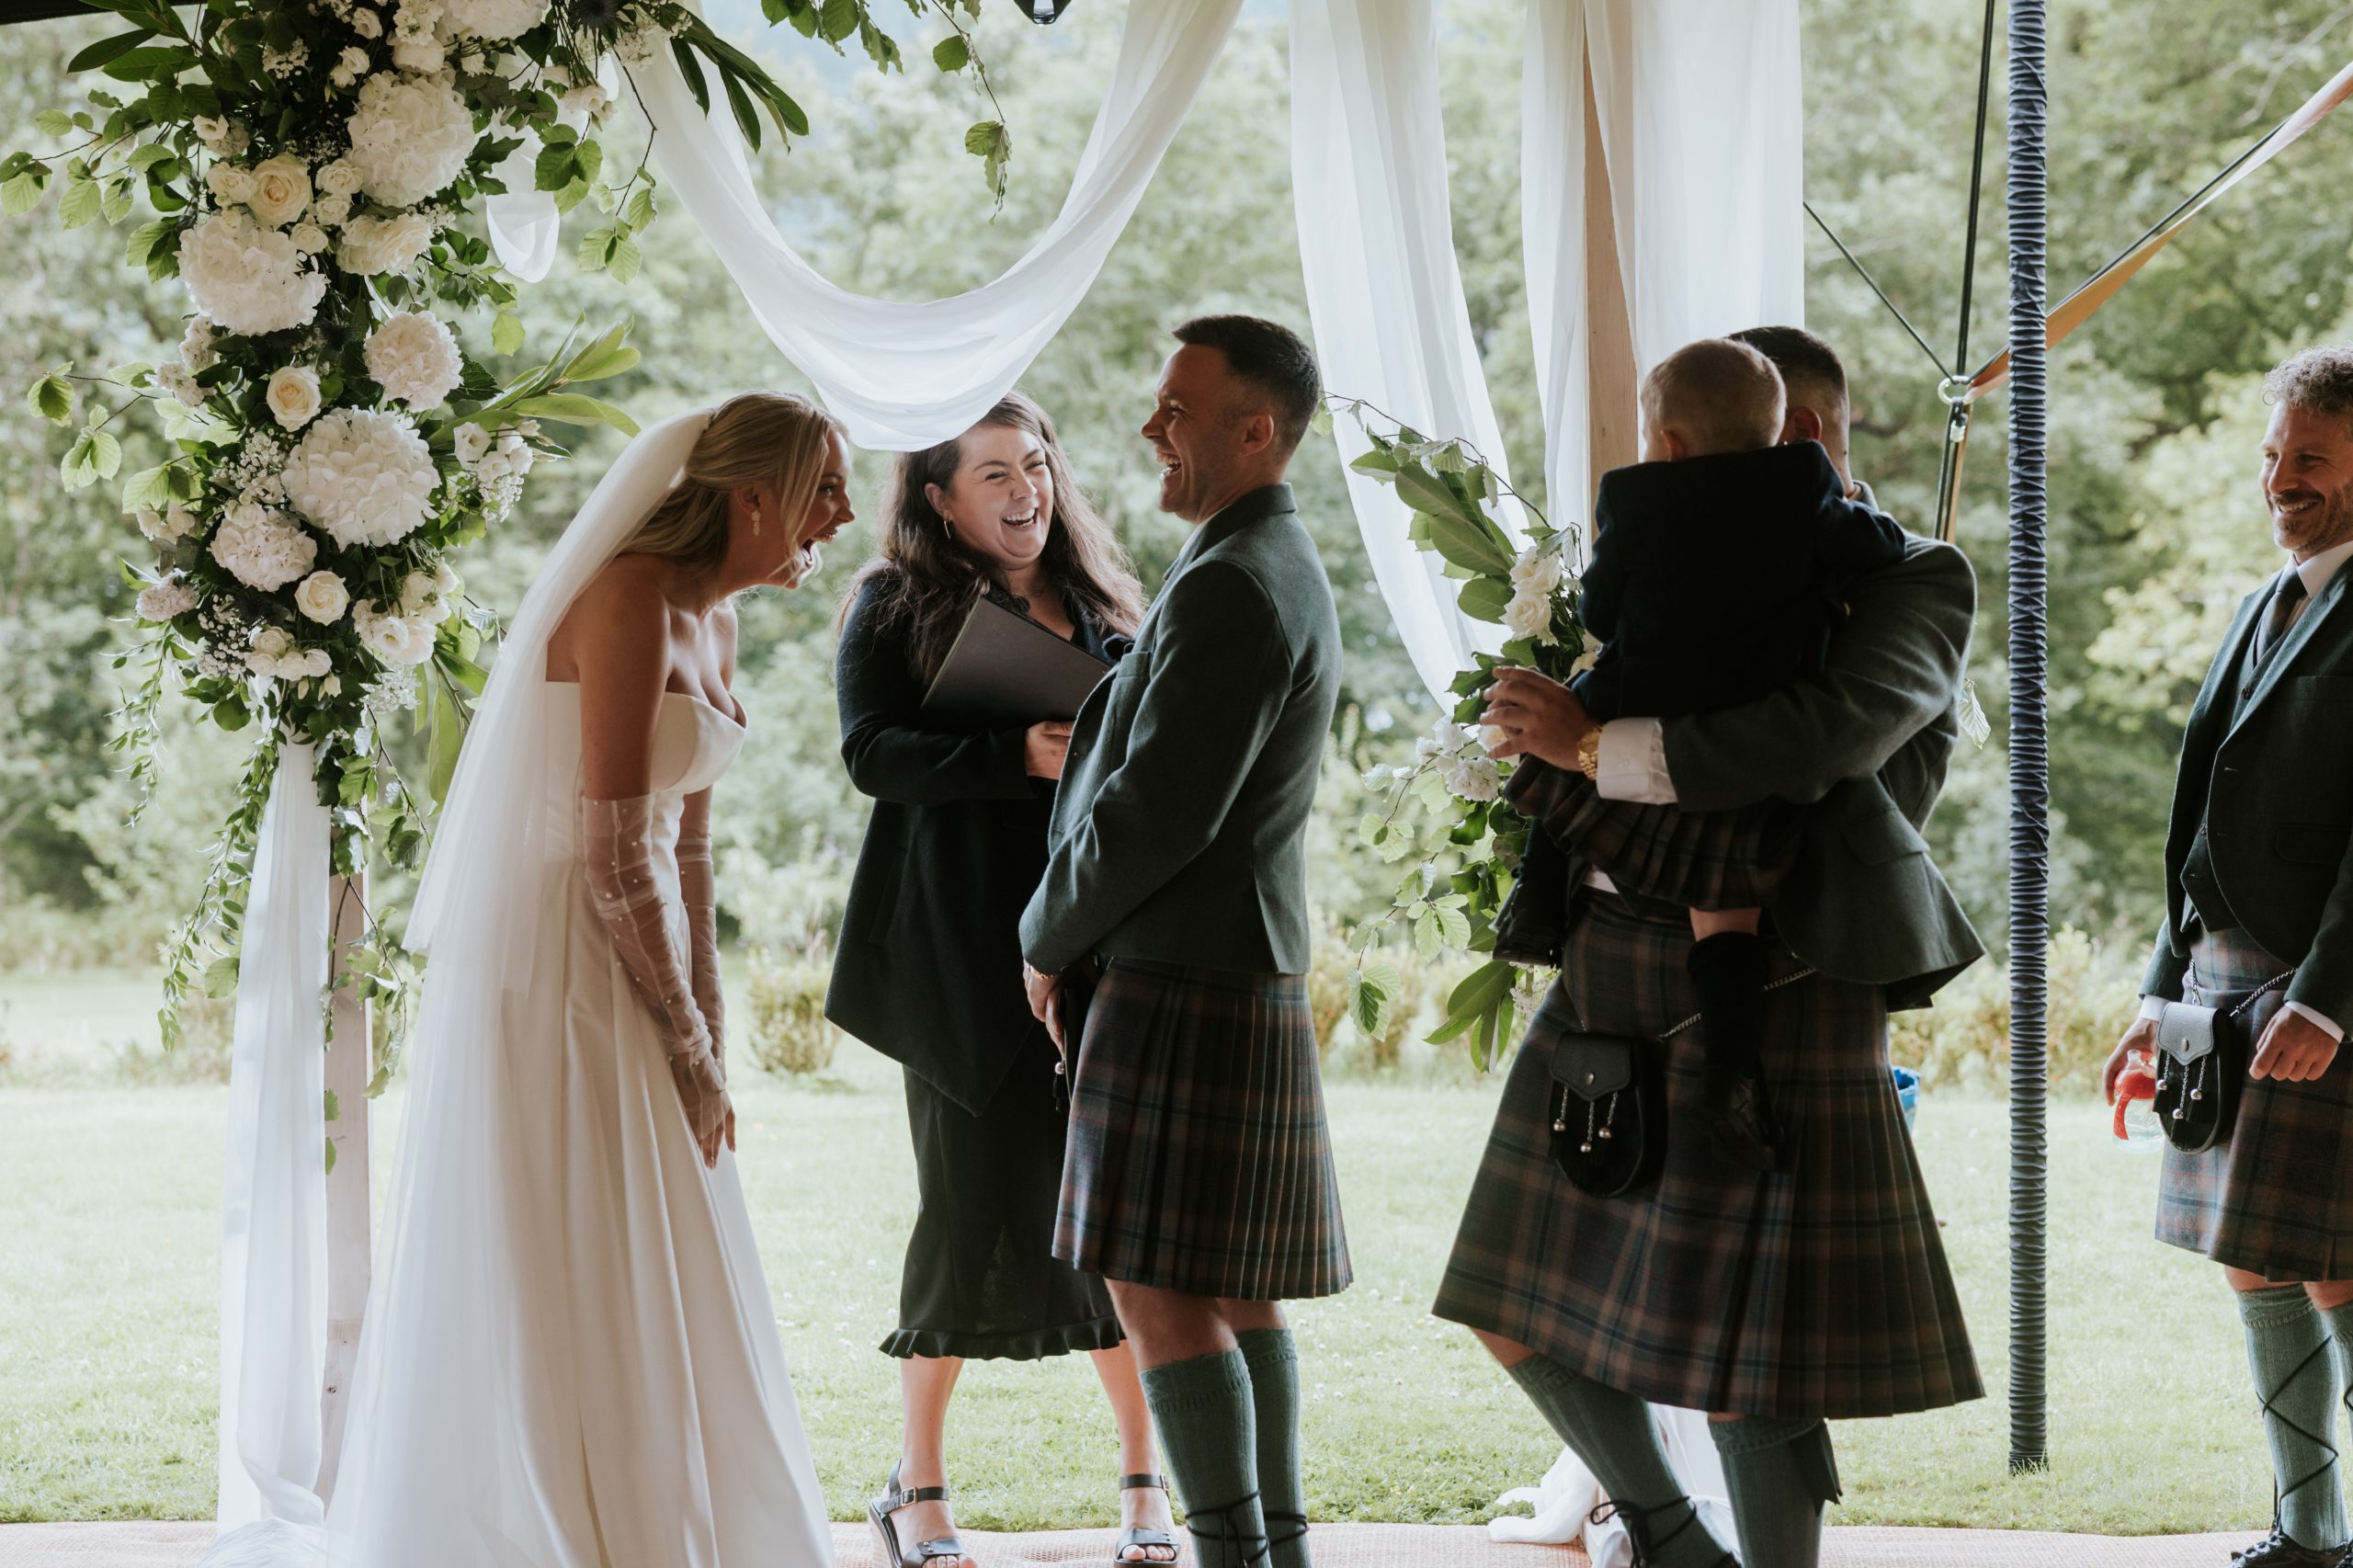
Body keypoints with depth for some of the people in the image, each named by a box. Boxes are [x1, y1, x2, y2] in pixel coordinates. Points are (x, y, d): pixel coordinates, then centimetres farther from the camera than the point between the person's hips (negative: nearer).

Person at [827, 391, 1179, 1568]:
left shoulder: (1099, 603, 15)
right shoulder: (896, 606, 2)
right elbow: (871, 753, -11)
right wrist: (1020, 759, -22)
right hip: (968, 961, -3)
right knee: (972, 1203, 1)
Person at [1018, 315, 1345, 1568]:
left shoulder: (1231, 588, -17)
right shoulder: (1283, 571, 17)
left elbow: (1160, 808, -20)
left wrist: (1048, 939, -5)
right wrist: (1078, 944, 15)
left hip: (1185, 991, -10)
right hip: (1250, 981, 10)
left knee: (1161, 1290, -9)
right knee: (1233, 1292, 12)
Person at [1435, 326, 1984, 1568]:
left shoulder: (1914, 582, -5)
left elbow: (1829, 733, -23)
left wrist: (1596, 750, -23)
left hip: (1765, 989, -7)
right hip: (1610, 970, 7)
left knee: (1746, 1362, -2)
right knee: (1521, 1316, 13)